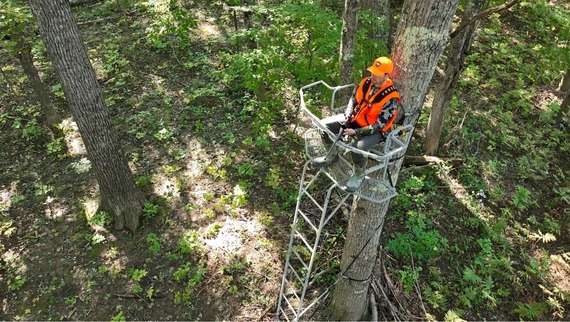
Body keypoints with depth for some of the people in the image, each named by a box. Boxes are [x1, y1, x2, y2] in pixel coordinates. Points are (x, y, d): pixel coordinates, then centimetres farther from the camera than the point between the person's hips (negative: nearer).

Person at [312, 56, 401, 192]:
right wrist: (347, 116, -8)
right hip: (356, 119, 7)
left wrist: (356, 132, -27)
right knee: (325, 124, -5)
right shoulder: (366, 82, -9)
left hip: (374, 130, -6)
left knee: (359, 148, -36)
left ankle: (359, 175, -3)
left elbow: (379, 125, -25)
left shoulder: (391, 98, -27)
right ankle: (333, 155, 19)